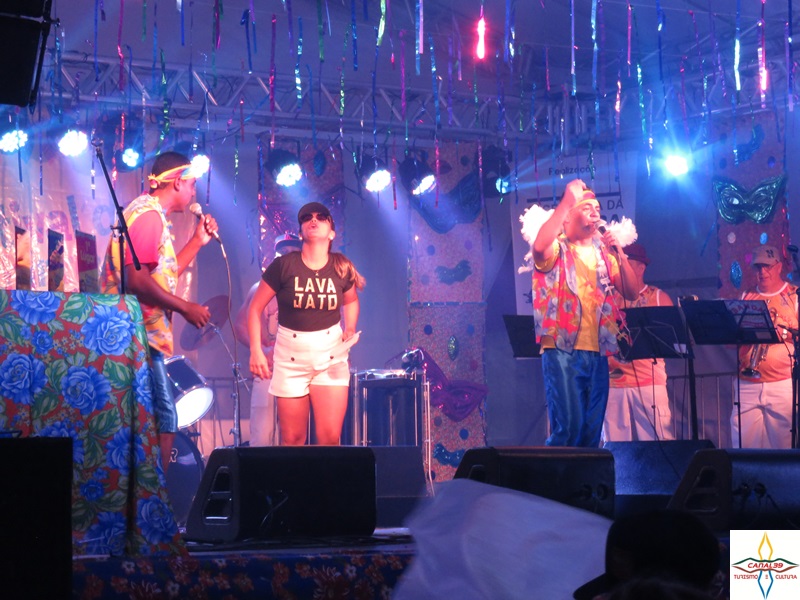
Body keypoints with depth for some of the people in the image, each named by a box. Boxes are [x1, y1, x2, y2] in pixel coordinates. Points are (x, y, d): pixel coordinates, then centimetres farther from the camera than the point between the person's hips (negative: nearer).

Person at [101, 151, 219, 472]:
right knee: (164, 421, -11)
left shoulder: (150, 213, 21)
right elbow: (137, 279, -21)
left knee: (161, 420, 11)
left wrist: (198, 241, 22)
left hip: (144, 333, 11)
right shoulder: (149, 214, -12)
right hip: (141, 334, -11)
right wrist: (186, 308, -15)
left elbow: (163, 274, 26)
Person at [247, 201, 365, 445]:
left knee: (330, 438, -7)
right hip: (290, 358, -1)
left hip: (331, 357, 1)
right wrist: (256, 350, -10)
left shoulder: (342, 269, -2)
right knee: (292, 439, 3)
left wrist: (349, 329, 3)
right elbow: (255, 309, -2)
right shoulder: (284, 266, -9)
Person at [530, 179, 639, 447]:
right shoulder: (556, 249, 2)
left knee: (592, 431, 5)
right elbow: (539, 246, -24)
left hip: (597, 352, 5)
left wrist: (618, 254, -3)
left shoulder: (602, 253, 17)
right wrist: (567, 200, -18)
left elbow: (631, 293, 10)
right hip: (562, 349, -5)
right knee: (568, 426, -16)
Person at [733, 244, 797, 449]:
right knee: (742, 443, -2)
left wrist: (783, 332, -17)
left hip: (783, 384, -3)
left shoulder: (794, 296, 5)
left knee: (783, 444, -5)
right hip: (747, 383, 3)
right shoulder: (747, 296, 15)